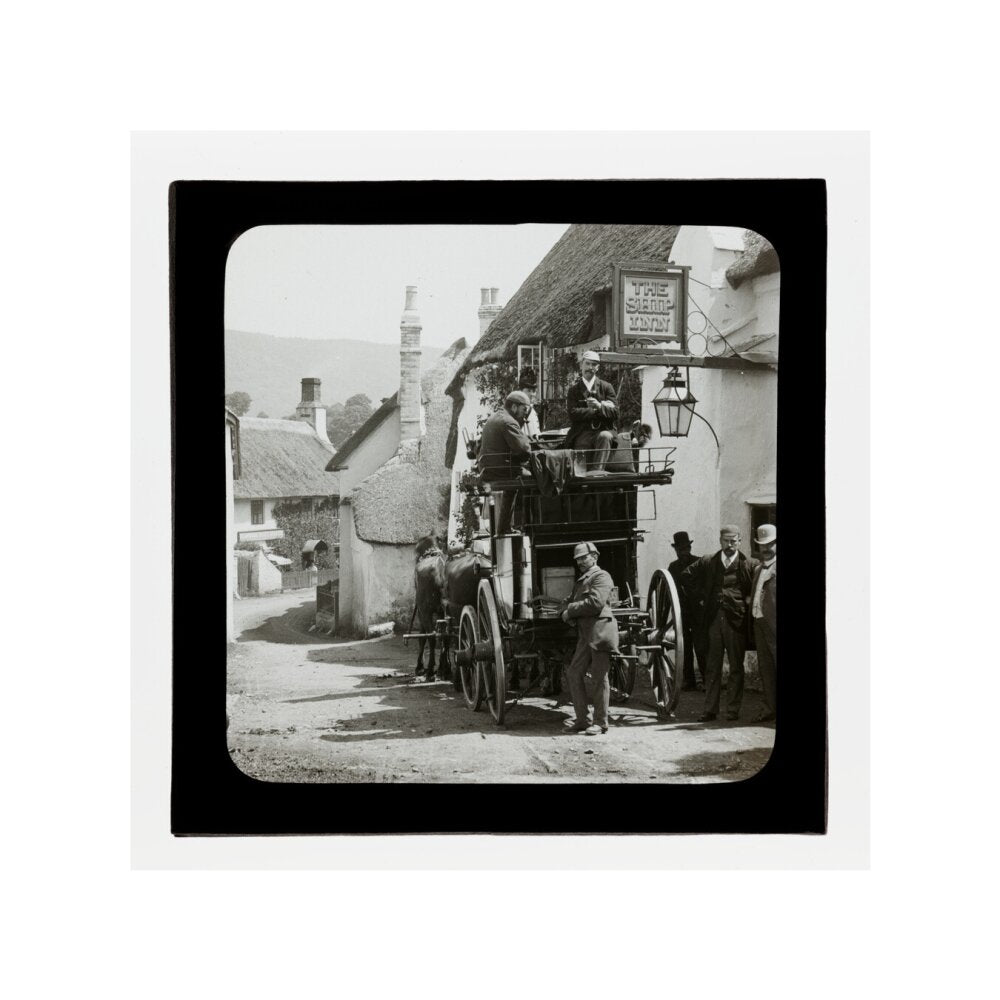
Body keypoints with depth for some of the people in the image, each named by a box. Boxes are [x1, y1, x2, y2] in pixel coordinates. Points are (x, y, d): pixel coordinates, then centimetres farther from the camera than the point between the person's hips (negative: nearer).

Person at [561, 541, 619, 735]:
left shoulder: (601, 576, -4)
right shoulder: (580, 581, 23)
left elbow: (596, 603, -17)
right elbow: (573, 601, 21)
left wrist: (570, 611, -9)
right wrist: (568, 612, -3)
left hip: (600, 631, -8)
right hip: (585, 634, 9)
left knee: (600, 677, -2)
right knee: (573, 673, 5)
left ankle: (600, 722, 6)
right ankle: (581, 719, 13)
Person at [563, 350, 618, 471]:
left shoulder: (606, 387, 13)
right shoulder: (574, 389, 11)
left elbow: (614, 412, 0)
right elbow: (573, 414, -4)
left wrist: (600, 406, -19)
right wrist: (595, 411, -8)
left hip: (603, 430, 0)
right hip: (582, 434, 0)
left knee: (604, 436, -35)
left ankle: (597, 471, -39)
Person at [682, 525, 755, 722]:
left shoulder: (748, 565, 0)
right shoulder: (707, 562, 8)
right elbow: (686, 576, 20)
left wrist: (748, 601, -3)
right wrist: (699, 596, 13)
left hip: (736, 619, -2)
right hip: (714, 619, 2)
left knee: (736, 667, 3)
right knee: (712, 667, 5)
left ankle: (733, 709, 9)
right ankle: (710, 709, 9)